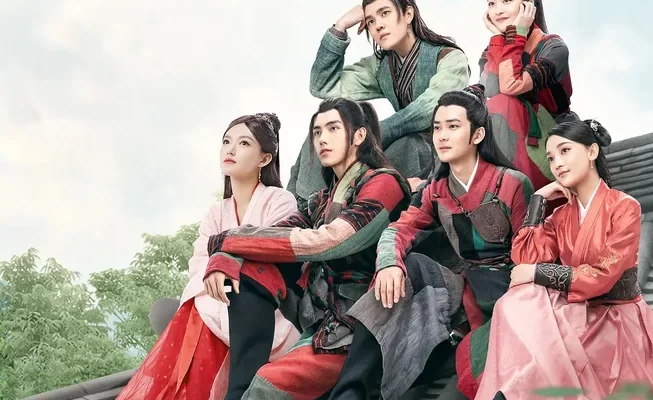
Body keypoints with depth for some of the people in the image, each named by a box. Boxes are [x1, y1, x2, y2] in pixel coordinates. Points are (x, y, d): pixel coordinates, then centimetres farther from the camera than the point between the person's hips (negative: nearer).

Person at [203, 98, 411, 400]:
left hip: (359, 325, -8)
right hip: (317, 315, 8)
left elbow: (322, 242, -19)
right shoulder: (323, 201, 17)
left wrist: (225, 241, -12)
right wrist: (223, 256, -19)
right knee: (249, 267, -10)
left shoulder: (383, 184, -7)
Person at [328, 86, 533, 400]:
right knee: (403, 268, -22)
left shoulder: (512, 183, -4)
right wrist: (389, 263, -26)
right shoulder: (435, 191, 11)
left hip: (502, 291, -4)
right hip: (465, 286, 4)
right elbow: (399, 230, -2)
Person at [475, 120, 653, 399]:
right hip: (579, 314, 5)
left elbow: (603, 277, -18)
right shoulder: (561, 216, 9)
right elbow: (526, 259, -7)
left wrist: (537, 273, -17)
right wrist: (538, 199, -1)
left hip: (618, 319, -5)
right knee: (519, 304, -24)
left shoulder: (624, 207, -10)